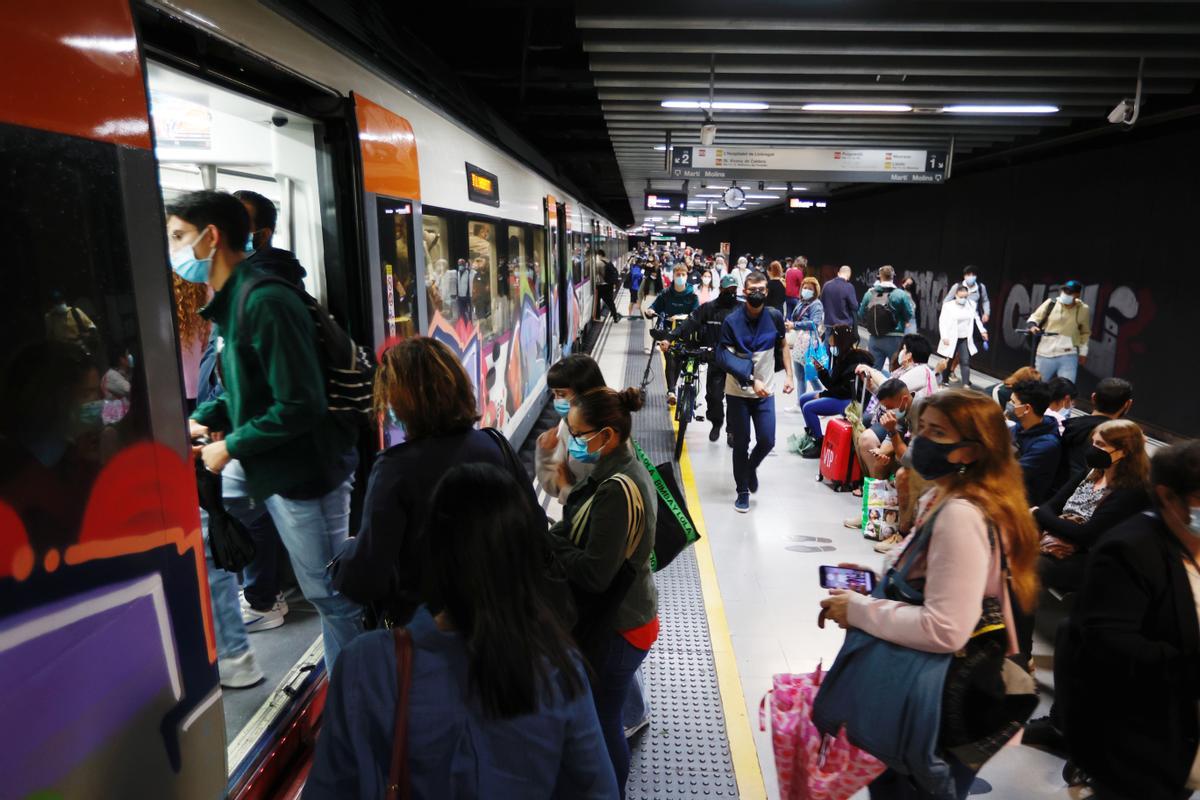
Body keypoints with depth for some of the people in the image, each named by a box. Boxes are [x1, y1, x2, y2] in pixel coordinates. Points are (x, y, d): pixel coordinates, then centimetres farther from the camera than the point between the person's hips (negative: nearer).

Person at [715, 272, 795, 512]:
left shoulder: (775, 317, -2)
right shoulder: (732, 320, -10)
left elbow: (782, 346, 12)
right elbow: (725, 359, -14)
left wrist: (789, 376, 2)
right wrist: (751, 380, -24)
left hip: (765, 392, 2)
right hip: (737, 392, -2)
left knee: (767, 441, -2)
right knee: (741, 444, 5)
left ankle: (751, 467, 32)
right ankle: (742, 492, 22)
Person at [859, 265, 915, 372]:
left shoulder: (869, 293, -1)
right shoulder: (901, 294, -10)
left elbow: (861, 315, 7)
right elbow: (909, 316, -5)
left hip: (874, 339, 3)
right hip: (894, 339, -3)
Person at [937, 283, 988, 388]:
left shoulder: (971, 305, 2)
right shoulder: (948, 306, -9)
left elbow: (976, 318, 18)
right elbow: (942, 322, -10)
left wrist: (982, 330, 17)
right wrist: (944, 337, -17)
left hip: (965, 339, 3)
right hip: (951, 339, -2)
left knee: (965, 361, -5)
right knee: (949, 360, 11)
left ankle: (966, 384, -7)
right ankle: (945, 380, 29)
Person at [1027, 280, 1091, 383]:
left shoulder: (1084, 310, -1)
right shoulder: (1051, 303, -6)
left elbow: (1085, 332, 13)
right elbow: (1035, 317, 4)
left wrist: (1083, 352, 11)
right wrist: (1033, 326, -19)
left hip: (1068, 356, 0)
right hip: (1046, 354, 0)